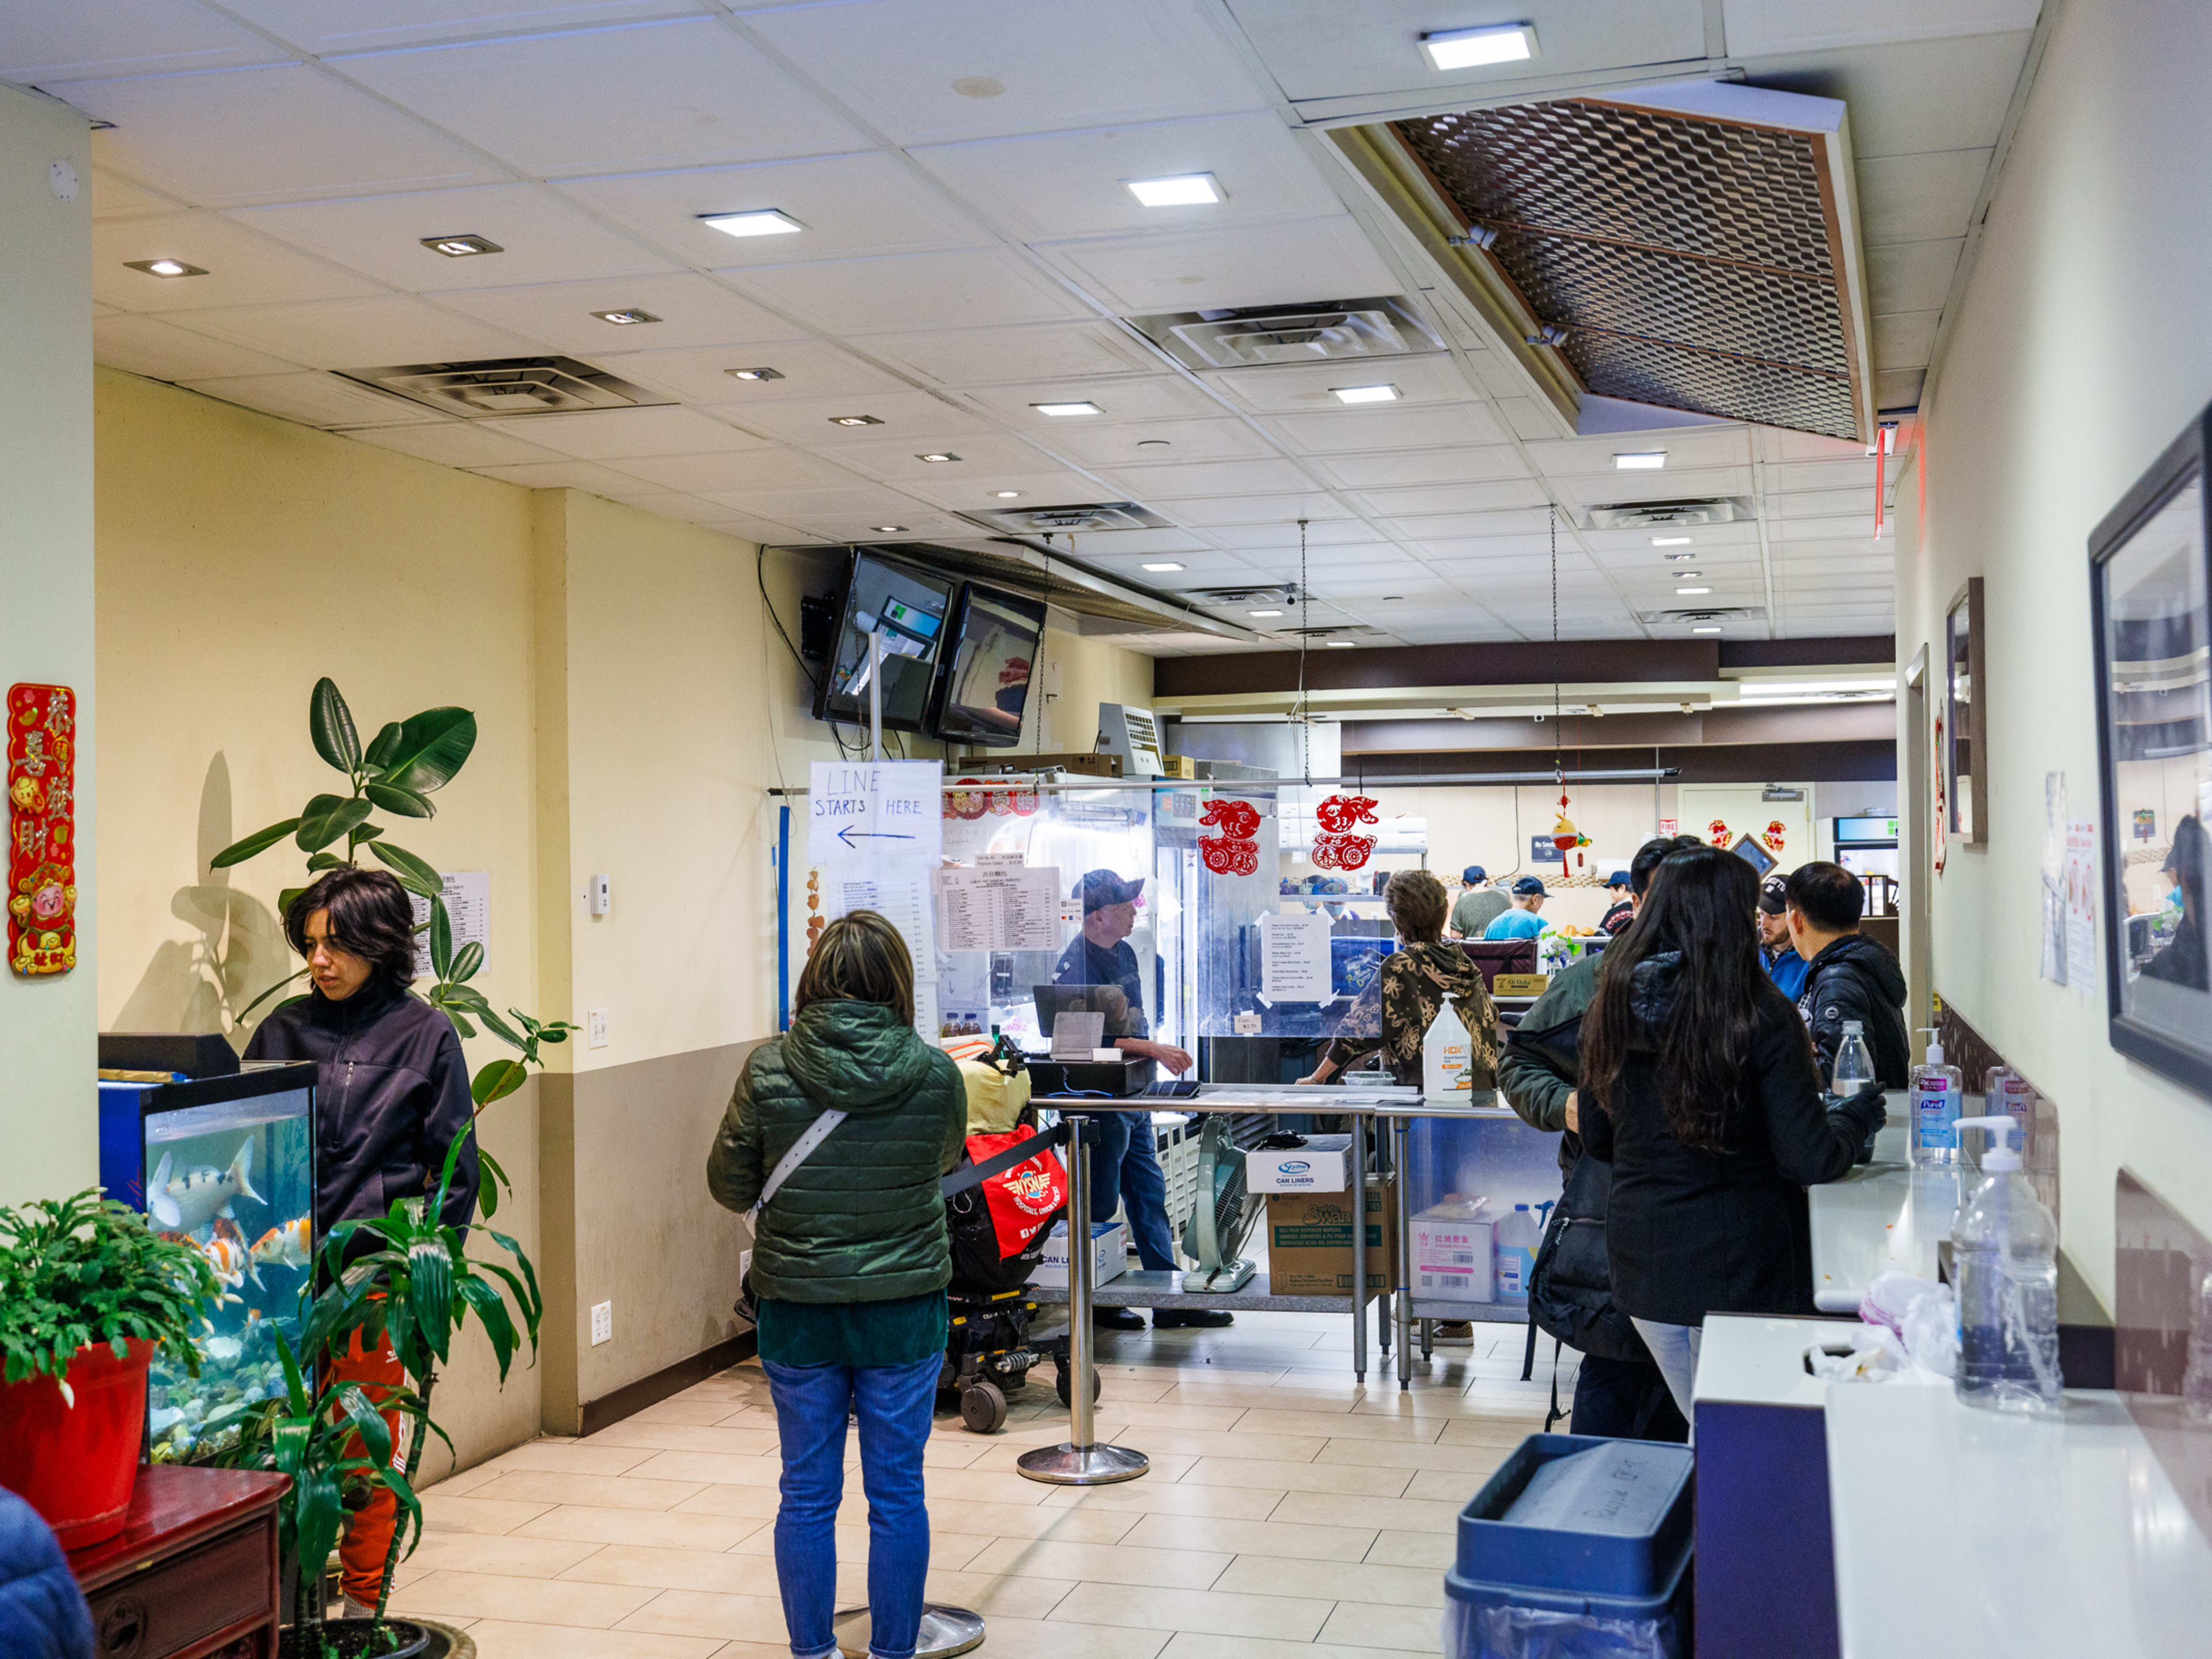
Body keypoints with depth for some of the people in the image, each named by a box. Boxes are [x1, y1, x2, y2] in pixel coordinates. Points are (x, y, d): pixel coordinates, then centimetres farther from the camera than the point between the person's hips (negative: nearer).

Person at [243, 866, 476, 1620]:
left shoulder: (425, 1034, 1)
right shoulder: (283, 1031, 9)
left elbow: (454, 1165, 3)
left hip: (378, 1262, -2)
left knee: (367, 1434, 5)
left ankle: (363, 1596, 19)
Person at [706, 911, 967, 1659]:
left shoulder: (768, 1070, -11)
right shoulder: (935, 1073, -10)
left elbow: (729, 1185, -1)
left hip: (796, 1307, 0)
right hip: (905, 1307, 0)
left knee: (807, 1495, 13)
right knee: (898, 1492, 11)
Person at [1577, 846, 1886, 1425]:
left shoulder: (1613, 1008, -2)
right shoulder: (1762, 1018, -16)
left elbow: (1596, 1137, 9)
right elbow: (1810, 1161, -14)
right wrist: (1855, 1119, 5)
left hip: (1642, 1257, 5)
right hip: (1740, 1263, -5)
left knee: (1701, 1428, 21)